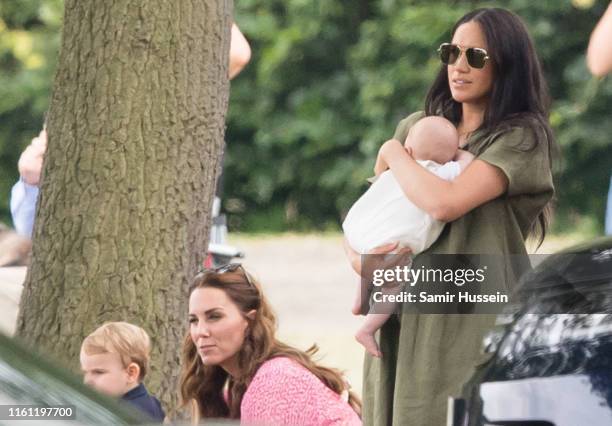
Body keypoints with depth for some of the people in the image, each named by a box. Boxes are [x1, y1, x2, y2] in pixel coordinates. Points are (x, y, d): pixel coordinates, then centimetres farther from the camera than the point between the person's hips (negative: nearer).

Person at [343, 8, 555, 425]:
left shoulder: (521, 139, -5)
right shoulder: (416, 127, 14)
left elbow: (443, 202, -19)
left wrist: (394, 154, -1)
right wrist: (357, 257, -4)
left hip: (475, 324, -5)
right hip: (404, 323, 6)